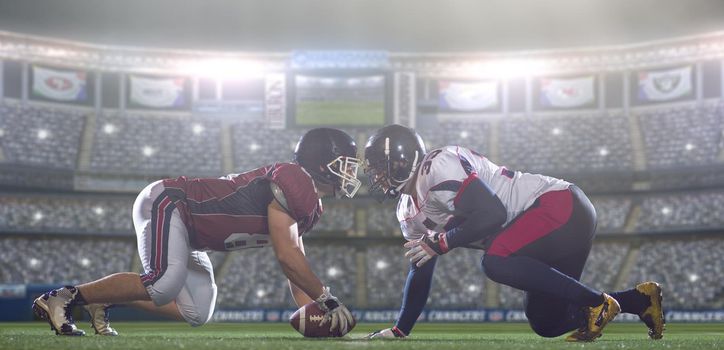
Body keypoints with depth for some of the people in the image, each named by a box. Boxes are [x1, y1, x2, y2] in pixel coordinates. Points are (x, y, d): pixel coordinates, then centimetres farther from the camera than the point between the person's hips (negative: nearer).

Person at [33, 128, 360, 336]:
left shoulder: (309, 206, 11)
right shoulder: (293, 181, -20)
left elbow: (294, 266, 16)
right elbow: (286, 256, -24)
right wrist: (326, 298, -16)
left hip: (186, 232, 10)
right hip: (166, 202, -10)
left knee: (196, 313, 6)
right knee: (162, 284, -30)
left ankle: (103, 299, 12)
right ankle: (63, 297, -19)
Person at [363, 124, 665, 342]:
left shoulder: (438, 167, -19)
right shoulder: (410, 212, 11)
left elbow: (493, 213, -26)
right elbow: (421, 273, 18)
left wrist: (440, 243, -19)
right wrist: (399, 330, 15)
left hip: (561, 206, -10)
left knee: (497, 263, -30)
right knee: (545, 323, 7)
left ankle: (596, 302, -20)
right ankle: (640, 299, 16)